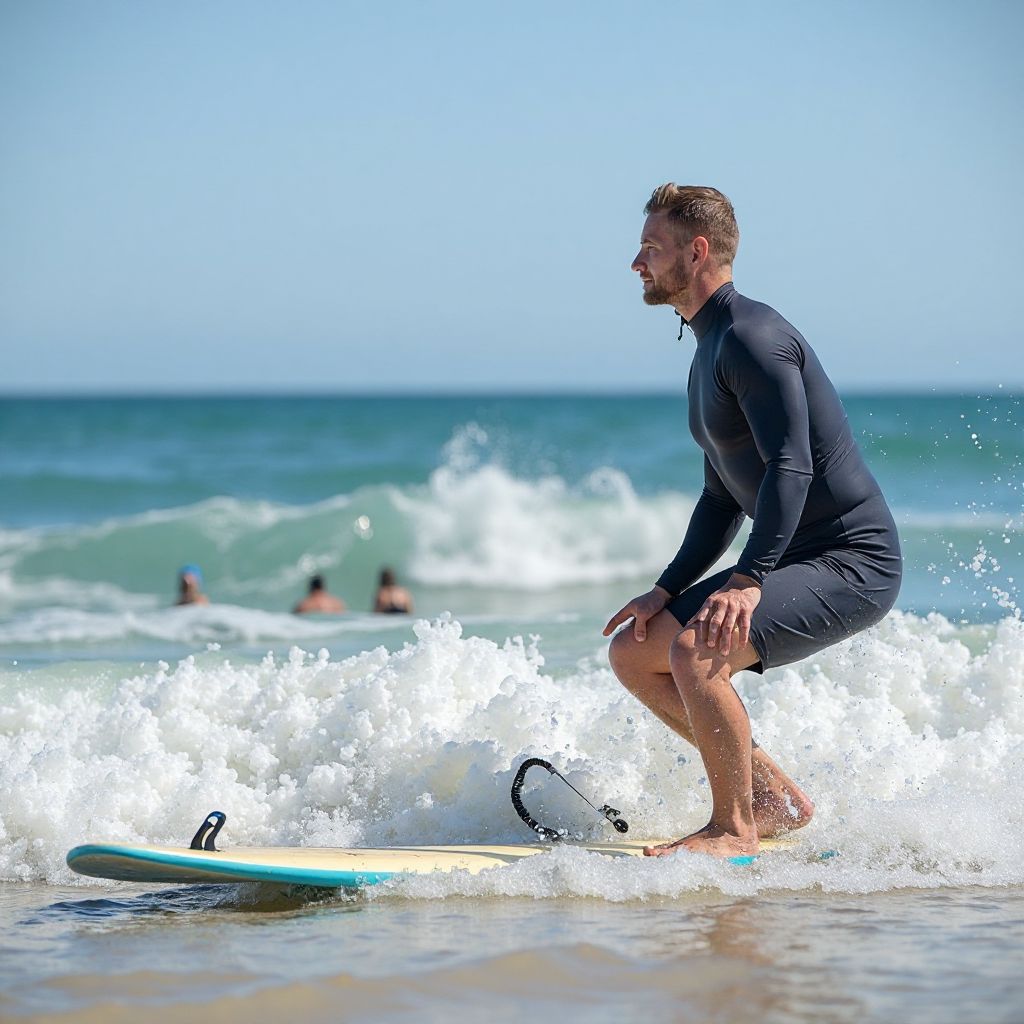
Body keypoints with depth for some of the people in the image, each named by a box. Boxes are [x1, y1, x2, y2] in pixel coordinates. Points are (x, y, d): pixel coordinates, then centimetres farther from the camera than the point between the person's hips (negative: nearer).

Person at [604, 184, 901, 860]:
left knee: (696, 649, -28)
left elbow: (790, 466, -27)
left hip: (853, 561, -11)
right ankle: (774, 798, 10)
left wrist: (748, 581, -36)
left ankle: (734, 828, -12)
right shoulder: (710, 352, 16)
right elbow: (724, 499, 21)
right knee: (634, 652, 8)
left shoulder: (752, 336, -16)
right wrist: (666, 592, 12)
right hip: (792, 564, 11)